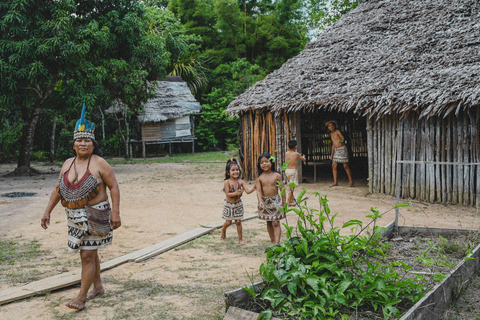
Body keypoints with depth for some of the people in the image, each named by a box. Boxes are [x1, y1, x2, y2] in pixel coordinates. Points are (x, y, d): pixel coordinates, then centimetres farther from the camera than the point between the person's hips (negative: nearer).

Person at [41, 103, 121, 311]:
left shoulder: (99, 164, -12)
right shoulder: (68, 164, 6)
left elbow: (114, 187, -12)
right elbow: (58, 189, 12)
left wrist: (116, 213, -19)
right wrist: (47, 212, 7)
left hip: (94, 217, -6)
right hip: (76, 217, 7)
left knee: (87, 255, -6)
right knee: (90, 252, 18)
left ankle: (81, 298, 2)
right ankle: (98, 287, 35)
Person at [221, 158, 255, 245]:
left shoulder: (240, 182, -8)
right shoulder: (227, 182, -17)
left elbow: (247, 191, -14)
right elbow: (227, 194, -20)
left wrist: (254, 188, -33)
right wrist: (236, 193, -36)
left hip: (238, 204, 2)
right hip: (229, 204, -2)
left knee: (238, 221, 2)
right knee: (228, 222, 7)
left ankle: (240, 239, 12)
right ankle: (223, 229, 42)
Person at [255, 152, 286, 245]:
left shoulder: (277, 176, -6)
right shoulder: (259, 178, -3)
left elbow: (282, 190, -2)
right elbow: (259, 190, -8)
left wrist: (284, 203, -2)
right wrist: (260, 202, -23)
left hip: (275, 200, -2)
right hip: (265, 201, 3)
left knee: (276, 223, -7)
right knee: (269, 223, 13)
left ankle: (277, 242, -9)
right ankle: (273, 241, 25)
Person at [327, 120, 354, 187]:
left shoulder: (337, 131, -7)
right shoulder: (331, 134, 15)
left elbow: (343, 138, -23)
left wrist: (341, 141, -46)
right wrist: (332, 154, 18)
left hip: (342, 149, -7)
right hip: (336, 150, 7)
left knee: (345, 166, -4)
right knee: (334, 166, -1)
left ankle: (351, 181, 8)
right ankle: (335, 182, 4)